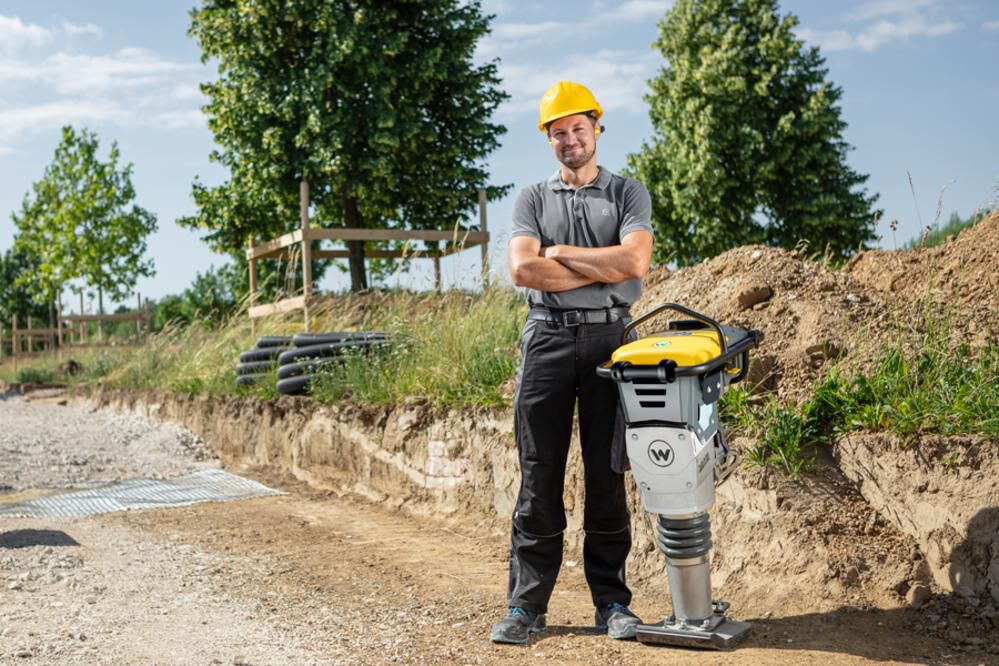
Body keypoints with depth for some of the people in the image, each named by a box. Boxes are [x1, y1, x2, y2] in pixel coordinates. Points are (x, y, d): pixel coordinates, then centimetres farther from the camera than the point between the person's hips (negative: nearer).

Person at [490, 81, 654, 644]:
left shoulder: (629, 194, 10)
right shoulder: (533, 200, 13)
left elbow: (635, 260, -8)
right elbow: (522, 269, -4)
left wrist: (559, 252, -3)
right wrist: (603, 269, -6)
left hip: (610, 338, -1)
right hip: (548, 338, 1)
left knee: (608, 475, 2)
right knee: (539, 476, 1)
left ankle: (612, 602, 10)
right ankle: (526, 605, 6)